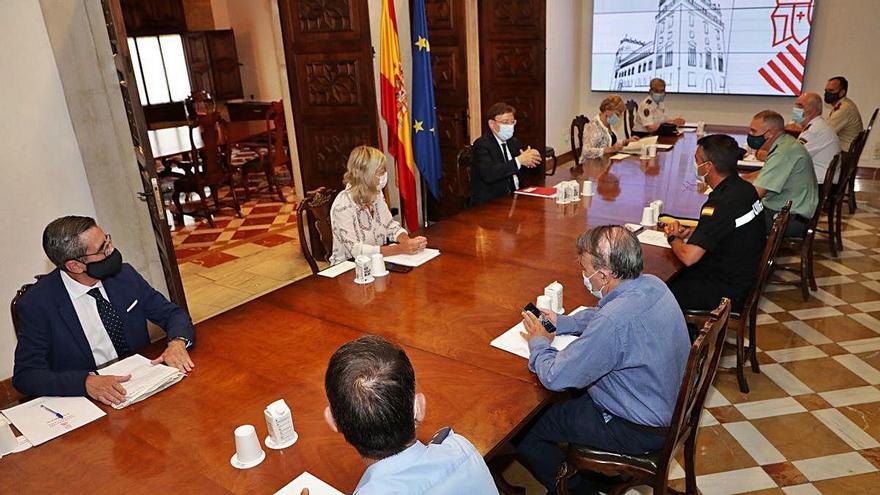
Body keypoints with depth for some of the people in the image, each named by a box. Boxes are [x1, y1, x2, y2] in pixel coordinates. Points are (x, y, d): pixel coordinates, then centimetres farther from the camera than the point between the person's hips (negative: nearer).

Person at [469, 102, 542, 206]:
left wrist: (528, 160, -8)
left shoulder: (514, 142, 15)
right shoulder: (481, 145, -8)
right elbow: (488, 174, -26)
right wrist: (518, 161, -27)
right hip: (488, 204, -8)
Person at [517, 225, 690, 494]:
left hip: (637, 431, -9)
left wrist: (538, 342, -8)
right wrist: (561, 323, 6)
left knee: (523, 432, 0)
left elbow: (554, 377, -27)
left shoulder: (615, 322, -36)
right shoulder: (651, 284, -8)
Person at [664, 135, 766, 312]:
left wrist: (673, 239, -8)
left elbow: (688, 257, -29)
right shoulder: (744, 188, 1)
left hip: (729, 293, -9)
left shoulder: (721, 204, -29)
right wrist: (686, 232, 5)